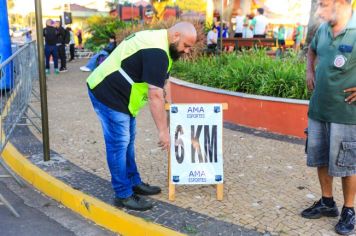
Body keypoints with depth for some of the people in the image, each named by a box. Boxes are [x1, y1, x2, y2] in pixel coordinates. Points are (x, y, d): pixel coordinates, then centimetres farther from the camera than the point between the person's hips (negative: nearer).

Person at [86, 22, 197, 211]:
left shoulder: (156, 39, 9)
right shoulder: (157, 53, -23)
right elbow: (155, 96, -26)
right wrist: (163, 130, -22)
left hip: (116, 93, 11)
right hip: (108, 95, -11)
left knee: (127, 140, 16)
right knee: (119, 143, -4)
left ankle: (134, 182, 27)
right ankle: (123, 195, 6)